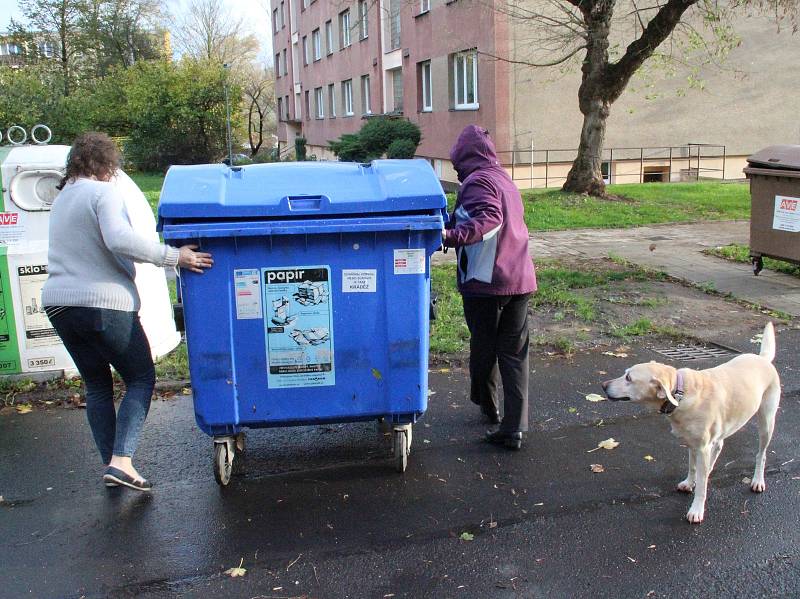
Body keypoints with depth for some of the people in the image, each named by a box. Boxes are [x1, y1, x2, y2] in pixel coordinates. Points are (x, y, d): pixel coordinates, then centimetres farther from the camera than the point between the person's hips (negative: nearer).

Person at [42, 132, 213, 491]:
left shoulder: (62, 198, 19)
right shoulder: (105, 192, -8)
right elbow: (119, 239, -25)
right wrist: (174, 256, -24)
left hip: (57, 302, 8)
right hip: (103, 303, -8)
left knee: (96, 385, 16)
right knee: (141, 378, 5)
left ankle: (110, 464, 16)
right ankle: (121, 461, -7)